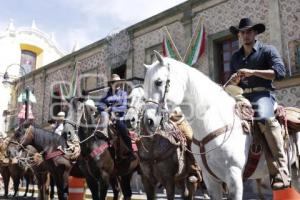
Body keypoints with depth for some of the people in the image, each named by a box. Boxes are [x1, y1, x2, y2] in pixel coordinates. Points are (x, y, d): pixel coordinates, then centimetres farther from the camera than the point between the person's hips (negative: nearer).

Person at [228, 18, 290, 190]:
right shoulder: (236, 57, 22)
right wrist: (234, 81, -2)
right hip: (241, 96, 6)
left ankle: (281, 172, -35)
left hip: (263, 94, -6)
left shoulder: (268, 50, 7)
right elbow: (232, 84, 23)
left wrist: (252, 72, -16)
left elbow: (280, 72, -9)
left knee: (266, 118, -36)